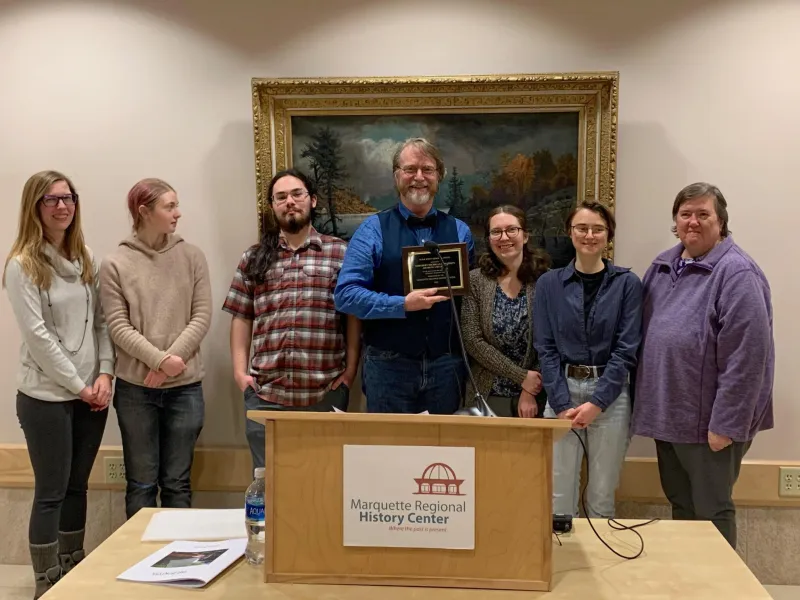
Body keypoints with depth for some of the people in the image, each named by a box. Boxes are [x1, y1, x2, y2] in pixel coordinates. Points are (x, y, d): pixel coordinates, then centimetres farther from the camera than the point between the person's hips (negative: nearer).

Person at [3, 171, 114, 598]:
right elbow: (37, 336, -12)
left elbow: (102, 322, 9)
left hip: (91, 393, 5)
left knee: (77, 486, 14)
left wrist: (105, 374, -4)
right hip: (46, 396, -5)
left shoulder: (86, 260, 10)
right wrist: (78, 386, -12)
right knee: (51, 492, 1)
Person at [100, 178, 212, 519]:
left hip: (185, 386, 1)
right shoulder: (115, 264, -2)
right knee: (141, 484, 8)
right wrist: (162, 360, -17)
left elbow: (201, 318, 0)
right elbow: (118, 327, -6)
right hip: (135, 387, -1)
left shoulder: (192, 256, 4)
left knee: (177, 483, 10)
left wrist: (173, 358, -13)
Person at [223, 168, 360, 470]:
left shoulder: (341, 253, 5)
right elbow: (242, 318, 10)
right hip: (265, 393, 2)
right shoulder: (253, 258, 12)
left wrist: (350, 370, -4)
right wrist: (240, 371, 2)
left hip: (325, 392, -2)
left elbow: (354, 315, 3)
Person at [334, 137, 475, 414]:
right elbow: (346, 294, -8)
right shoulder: (373, 230, -1)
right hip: (388, 366, -2)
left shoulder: (460, 231, 9)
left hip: (446, 366, 3)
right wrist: (403, 305, -18)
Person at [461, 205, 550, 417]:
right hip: (487, 395, 1)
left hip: (535, 395, 0)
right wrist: (522, 377, -12)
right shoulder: (475, 280, -1)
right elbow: (472, 340, -7)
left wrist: (530, 391, -9)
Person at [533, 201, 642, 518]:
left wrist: (597, 402, -12)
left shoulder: (627, 283, 0)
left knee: (602, 495, 7)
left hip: (610, 394, -1)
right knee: (559, 492, 1)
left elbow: (626, 349, -4)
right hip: (562, 392, 1)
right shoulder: (550, 283, 4)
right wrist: (562, 404, -9)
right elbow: (545, 348, 0)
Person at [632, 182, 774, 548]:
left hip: (707, 420, -7)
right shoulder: (662, 266, 10)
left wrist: (726, 423, -21)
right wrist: (648, 403, 13)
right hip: (668, 414, 7)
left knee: (711, 512, 6)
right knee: (680, 504, 19)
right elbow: (644, 334, 17)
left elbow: (747, 355, -20)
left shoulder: (736, 272, -15)